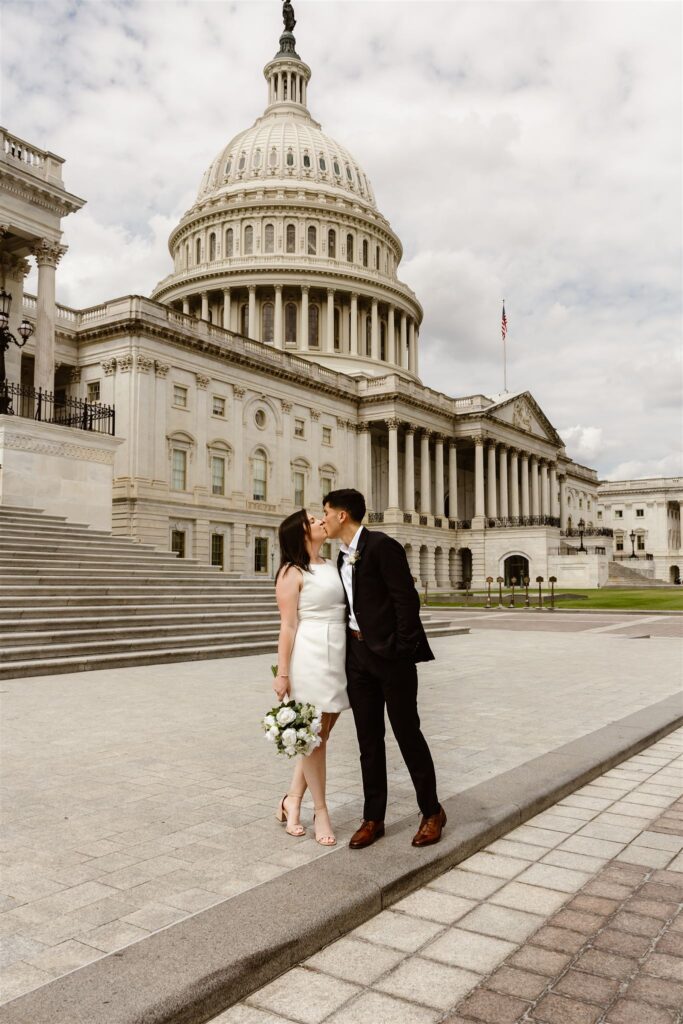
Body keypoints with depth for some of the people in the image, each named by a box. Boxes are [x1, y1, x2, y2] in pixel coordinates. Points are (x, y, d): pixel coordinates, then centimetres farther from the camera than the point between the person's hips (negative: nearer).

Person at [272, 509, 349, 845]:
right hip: (310, 656, -7)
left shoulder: (331, 566, 14)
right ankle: (320, 811, 18)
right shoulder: (292, 572, -6)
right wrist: (282, 673, -11)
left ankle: (292, 800, 26)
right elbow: (288, 625, -9)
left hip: (339, 656, 7)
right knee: (313, 735, 4)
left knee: (321, 733, 12)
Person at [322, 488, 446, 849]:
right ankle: (373, 818, 21)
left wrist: (403, 651, -17)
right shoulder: (343, 557, 13)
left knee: (407, 732, 2)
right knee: (368, 738, 11)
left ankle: (432, 812, 19)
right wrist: (351, 652, 12)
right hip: (358, 653, 8)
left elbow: (406, 599, -16)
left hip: (390, 653, -8)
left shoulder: (382, 545, -13)